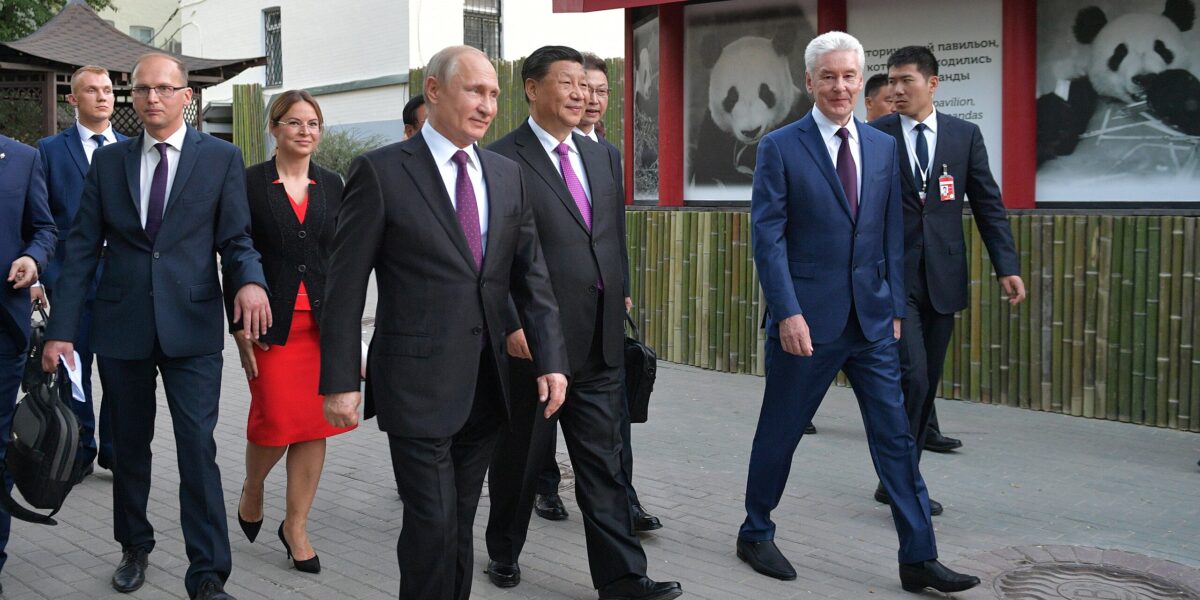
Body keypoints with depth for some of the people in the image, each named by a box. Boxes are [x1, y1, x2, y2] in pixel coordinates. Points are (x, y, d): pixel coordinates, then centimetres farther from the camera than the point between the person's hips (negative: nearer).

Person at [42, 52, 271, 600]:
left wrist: (250, 280, -23)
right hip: (122, 327, 3)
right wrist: (61, 329, -1)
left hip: (191, 326, -3)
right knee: (129, 445, 15)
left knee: (198, 450, -7)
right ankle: (134, 548, 35)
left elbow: (235, 238, 0)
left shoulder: (221, 158, 2)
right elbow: (82, 248, 5)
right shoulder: (108, 161, 8)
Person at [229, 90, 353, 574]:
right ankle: (252, 492, 31)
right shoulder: (250, 183, -3)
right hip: (273, 323, -3)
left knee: (315, 425, 4)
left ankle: (296, 526, 18)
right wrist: (240, 327, -8)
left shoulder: (331, 185, 9)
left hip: (324, 320, 3)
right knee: (275, 422, -2)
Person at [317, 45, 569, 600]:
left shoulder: (508, 176, 9)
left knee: (461, 523, 15)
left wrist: (551, 360, -2)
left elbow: (531, 277, 8)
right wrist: (340, 381, -9)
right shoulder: (381, 172, -6)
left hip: (486, 386, 5)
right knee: (432, 524, -1)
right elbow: (345, 286, -7)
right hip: (418, 383, -5)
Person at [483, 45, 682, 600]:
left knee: (603, 461, 7)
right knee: (520, 455, 13)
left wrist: (620, 297, 11)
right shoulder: (502, 160, -9)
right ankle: (503, 553, 34)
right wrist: (510, 325, -16)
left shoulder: (600, 157, 12)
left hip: (599, 341, 5)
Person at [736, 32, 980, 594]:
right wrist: (787, 312, -17)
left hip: (872, 318, 4)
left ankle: (919, 559, 12)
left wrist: (896, 308, 7)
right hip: (807, 319, -4)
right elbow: (767, 236, -10)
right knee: (780, 432, 9)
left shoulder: (883, 147, 9)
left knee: (896, 437, 4)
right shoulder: (780, 147, -5)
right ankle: (756, 534, 28)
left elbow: (892, 236, 11)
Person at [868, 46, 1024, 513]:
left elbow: (988, 204, 5)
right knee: (911, 377, -12)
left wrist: (1007, 266, -3)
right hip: (893, 276, -3)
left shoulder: (965, 135, 7)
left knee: (927, 384, 8)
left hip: (943, 278, 3)